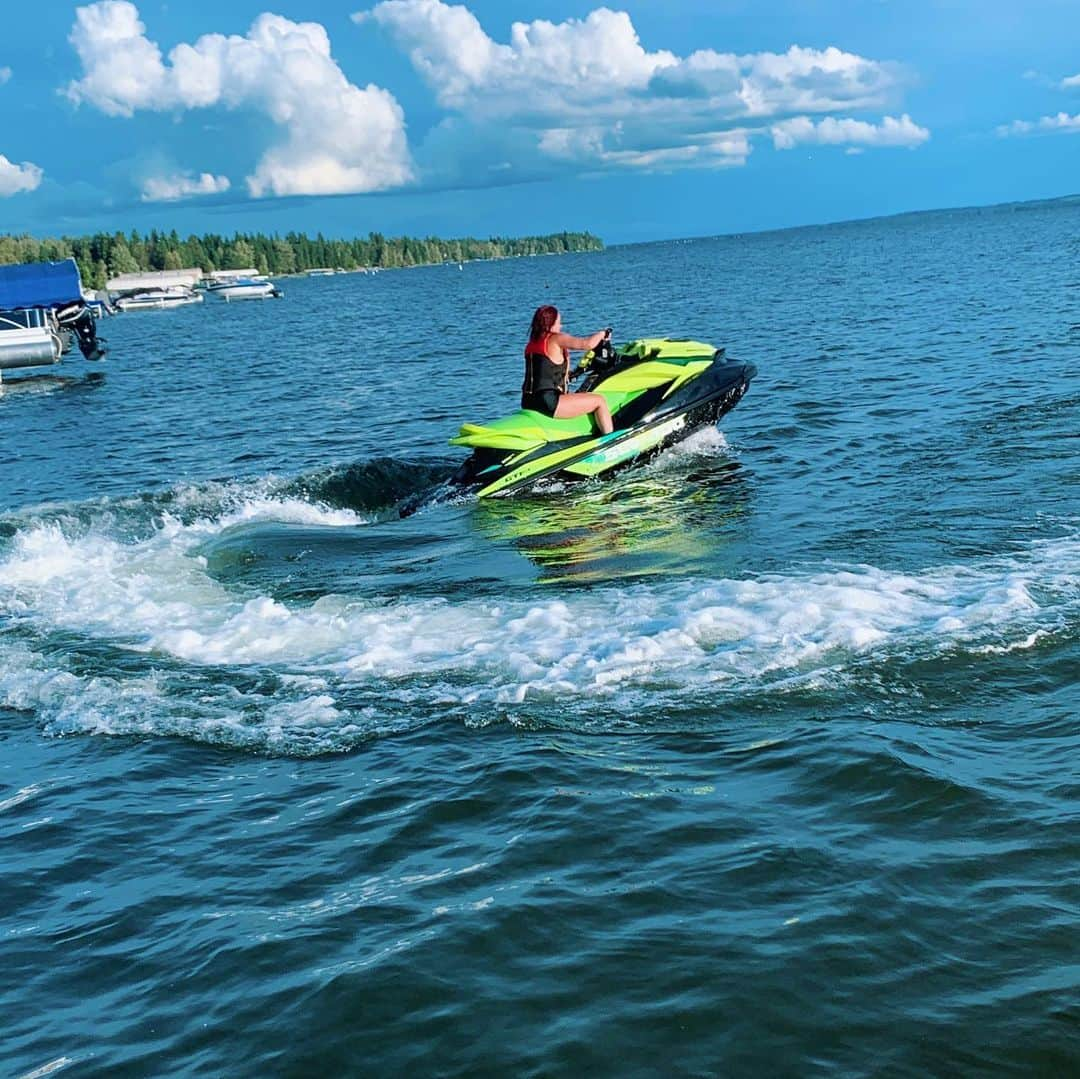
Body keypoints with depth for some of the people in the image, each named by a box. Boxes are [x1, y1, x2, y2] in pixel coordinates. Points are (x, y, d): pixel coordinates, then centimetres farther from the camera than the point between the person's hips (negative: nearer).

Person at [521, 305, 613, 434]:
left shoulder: (531, 345, 17)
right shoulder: (556, 339, -8)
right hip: (547, 403, -9)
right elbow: (588, 344, -17)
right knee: (599, 400, -2)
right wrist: (602, 334, 3)